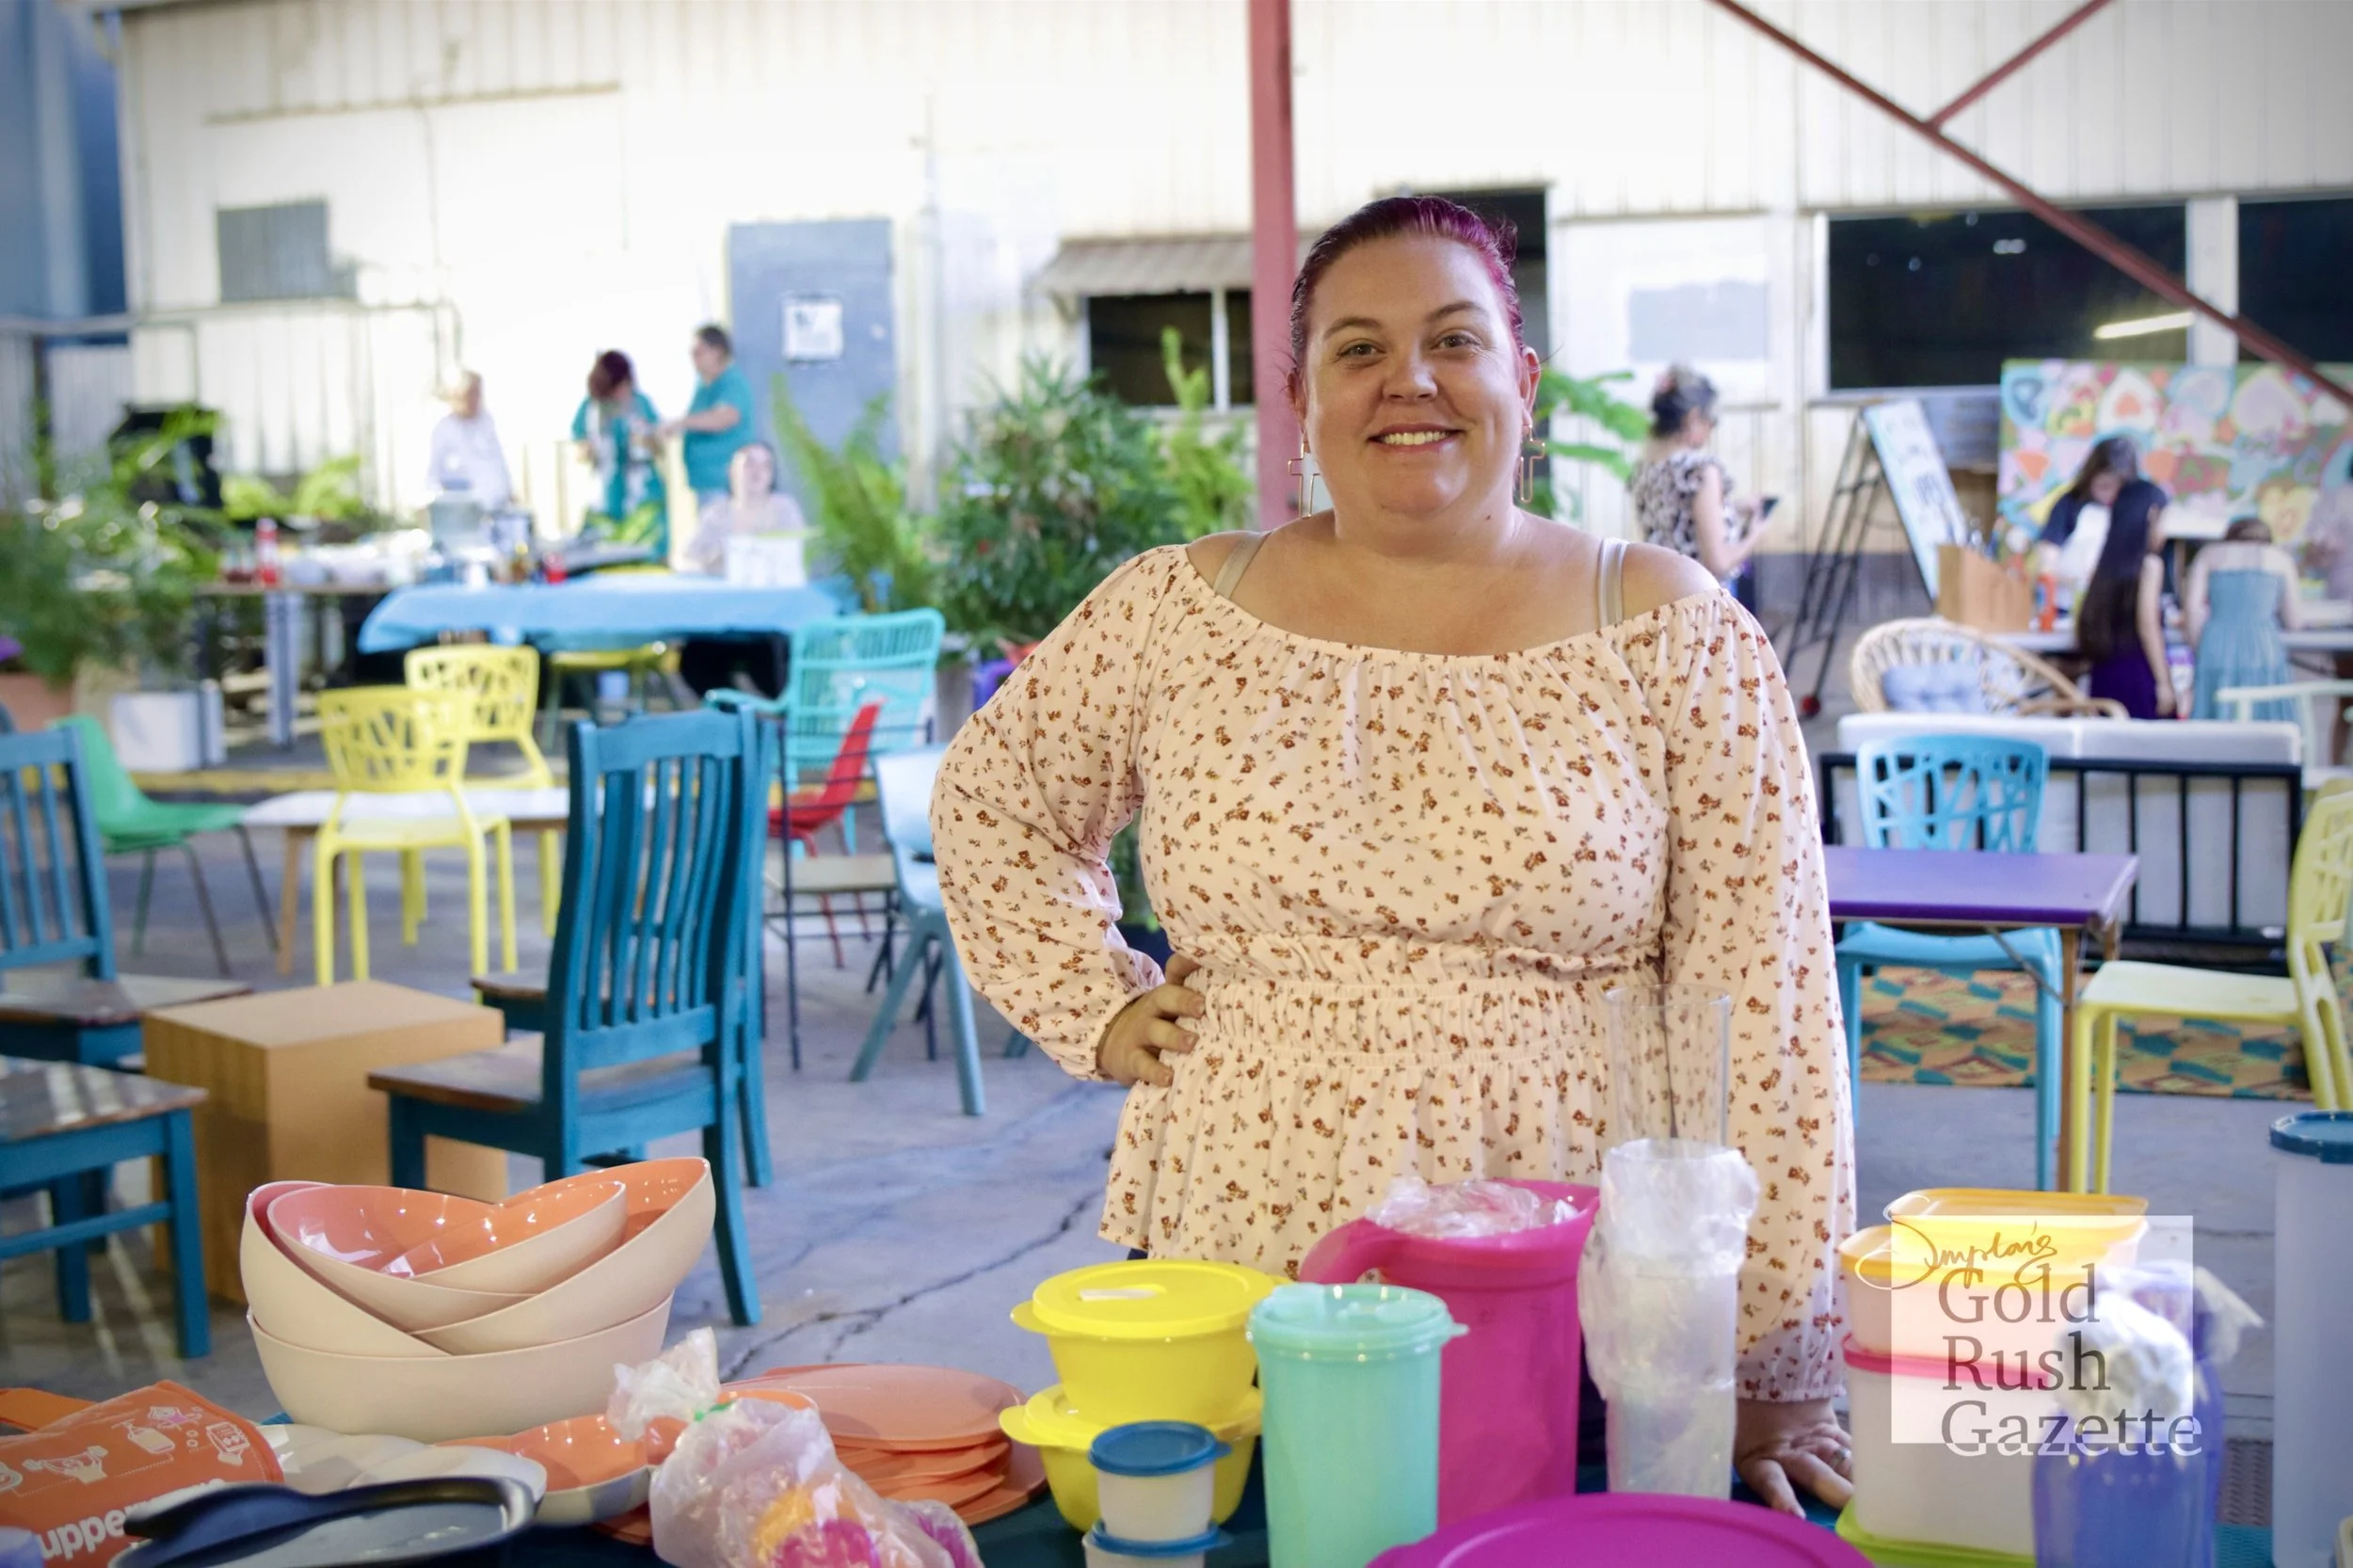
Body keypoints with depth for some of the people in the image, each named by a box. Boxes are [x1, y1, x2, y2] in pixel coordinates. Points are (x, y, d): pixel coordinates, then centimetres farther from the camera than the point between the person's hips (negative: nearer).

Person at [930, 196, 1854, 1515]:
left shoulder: (1669, 634, -4)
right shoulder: (1178, 614, 2)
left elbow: (1766, 1015, -7)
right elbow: (991, 800, 17)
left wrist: (1773, 1370, -10)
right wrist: (1102, 1012, 4)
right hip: (1225, 1301, 2)